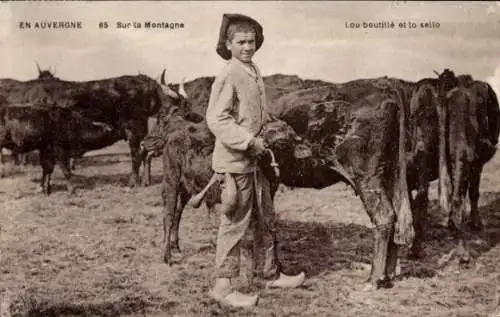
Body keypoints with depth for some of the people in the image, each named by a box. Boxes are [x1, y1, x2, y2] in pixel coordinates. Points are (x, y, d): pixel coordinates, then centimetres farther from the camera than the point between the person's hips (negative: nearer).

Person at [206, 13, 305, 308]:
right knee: (235, 224, 0)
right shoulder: (229, 75, -16)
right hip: (234, 161, -9)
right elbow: (216, 119, -23)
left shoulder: (254, 72, 10)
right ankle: (224, 286, 13)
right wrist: (249, 141, -25)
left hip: (255, 160, 9)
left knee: (266, 220, 18)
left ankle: (273, 275, 34)